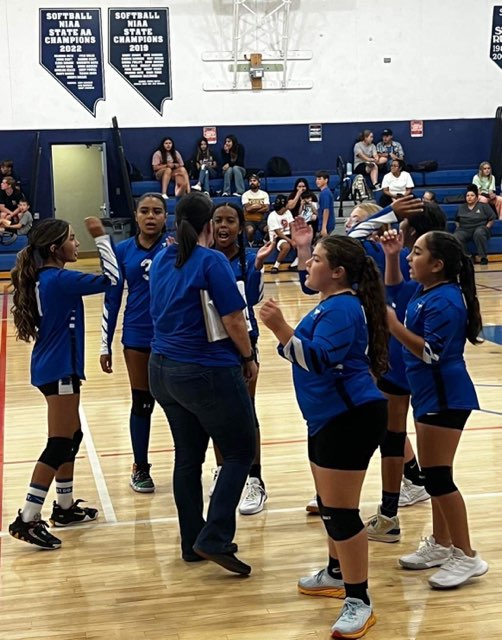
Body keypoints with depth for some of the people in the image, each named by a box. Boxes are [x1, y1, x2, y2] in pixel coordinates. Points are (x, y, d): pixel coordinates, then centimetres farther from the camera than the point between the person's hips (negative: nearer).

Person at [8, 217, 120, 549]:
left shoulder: (46, 278, 9)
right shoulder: (58, 279, -19)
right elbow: (111, 279, -19)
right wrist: (101, 237, -14)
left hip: (56, 367, 10)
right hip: (59, 369, -10)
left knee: (71, 437, 19)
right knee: (59, 444, -8)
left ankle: (64, 507, 29)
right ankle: (27, 519, -8)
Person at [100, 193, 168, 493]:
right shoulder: (123, 251, 2)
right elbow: (112, 299, 5)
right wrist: (106, 345, 4)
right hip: (138, 338, 1)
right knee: (142, 402, 10)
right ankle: (140, 468, 23)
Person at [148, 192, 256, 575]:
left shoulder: (162, 261, 7)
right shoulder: (212, 261, -13)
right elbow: (233, 320, -13)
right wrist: (249, 359, 0)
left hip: (164, 369, 7)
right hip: (208, 372, -7)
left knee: (187, 457, 13)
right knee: (240, 453, 4)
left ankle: (192, 543, 18)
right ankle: (214, 540, -5)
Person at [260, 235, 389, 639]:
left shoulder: (343, 308, -18)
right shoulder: (332, 303, 15)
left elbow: (318, 359, -29)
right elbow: (311, 351, 28)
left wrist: (280, 328, -34)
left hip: (350, 419, -11)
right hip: (329, 418, 11)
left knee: (341, 510, -9)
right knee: (328, 502, 22)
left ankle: (359, 602, -2)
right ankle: (338, 573, 39)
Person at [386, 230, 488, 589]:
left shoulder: (444, 301, -20)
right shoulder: (425, 291, 7)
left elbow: (431, 352, -25)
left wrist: (393, 325, -25)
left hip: (445, 398, -10)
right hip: (430, 395, 10)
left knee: (437, 476, -8)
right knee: (433, 475, 16)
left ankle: (467, 557, 0)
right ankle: (441, 545, 27)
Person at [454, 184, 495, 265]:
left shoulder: (484, 206, 8)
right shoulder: (461, 208, 19)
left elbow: (492, 219, 7)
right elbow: (457, 220, 27)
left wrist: (486, 228, -5)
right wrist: (459, 227, 8)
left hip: (480, 228, -2)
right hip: (464, 230, 3)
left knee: (479, 233, -41)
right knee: (456, 237, -33)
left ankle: (483, 257, -32)